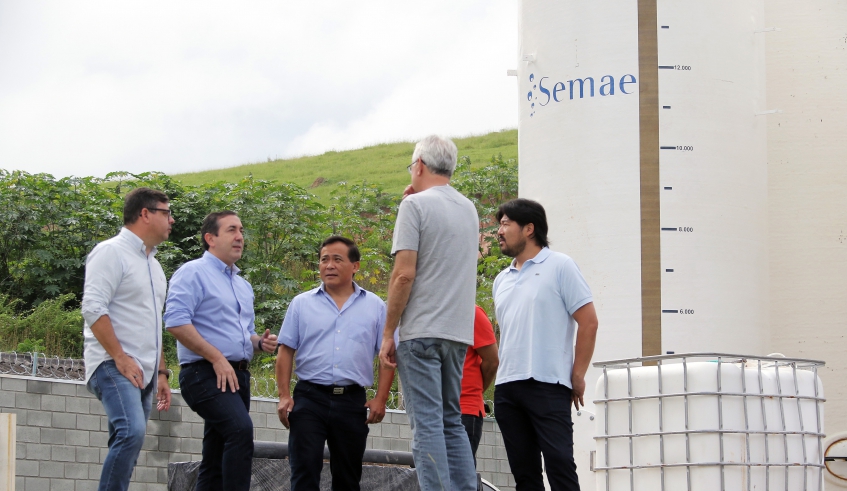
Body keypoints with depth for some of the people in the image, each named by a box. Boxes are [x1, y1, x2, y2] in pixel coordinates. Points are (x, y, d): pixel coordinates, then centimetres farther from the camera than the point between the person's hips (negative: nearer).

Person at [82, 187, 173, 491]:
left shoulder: (152, 263, 22)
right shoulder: (111, 252, -6)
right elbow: (93, 308, -16)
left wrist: (161, 372, 22)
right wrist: (120, 357, -20)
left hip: (143, 373, 9)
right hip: (114, 367, -9)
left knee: (126, 448, 3)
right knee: (132, 432, -27)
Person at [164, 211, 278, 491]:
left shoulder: (243, 286, 22)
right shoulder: (194, 273, -4)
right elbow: (176, 321, -16)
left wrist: (260, 342, 7)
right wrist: (217, 358, -17)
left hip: (237, 375, 9)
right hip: (206, 373, -9)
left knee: (216, 462, 7)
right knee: (241, 429, -30)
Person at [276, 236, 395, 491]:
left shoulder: (375, 307, 8)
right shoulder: (302, 304, 8)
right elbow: (286, 352, 6)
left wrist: (381, 399, -3)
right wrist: (284, 396, -3)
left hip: (353, 401, 1)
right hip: (309, 397, -1)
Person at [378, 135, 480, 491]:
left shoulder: (416, 205, -7)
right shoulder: (468, 209, 15)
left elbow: (404, 274, -14)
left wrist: (388, 333, -8)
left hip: (421, 331, -7)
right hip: (459, 332, 7)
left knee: (427, 423, -8)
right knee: (452, 421, 12)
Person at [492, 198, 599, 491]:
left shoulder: (559, 267, 1)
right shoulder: (501, 281, 20)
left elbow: (588, 322, -4)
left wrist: (577, 377, -7)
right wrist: (502, 371, 12)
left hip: (548, 385, -7)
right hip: (507, 388, 7)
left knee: (559, 464, -14)